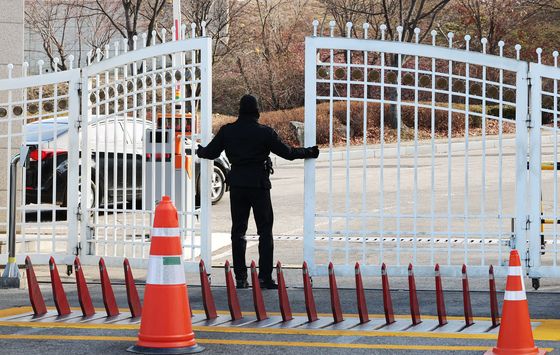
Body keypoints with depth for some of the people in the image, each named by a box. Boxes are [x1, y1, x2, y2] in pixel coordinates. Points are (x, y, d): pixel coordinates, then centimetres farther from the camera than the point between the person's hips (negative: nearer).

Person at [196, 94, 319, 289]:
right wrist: (309, 153, 12)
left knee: (238, 231, 9)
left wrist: (200, 151, 32)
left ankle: (240, 277, 7)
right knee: (265, 231, 3)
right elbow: (287, 152, -4)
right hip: (259, 185, -3)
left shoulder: (227, 131, 1)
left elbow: (211, 152, 9)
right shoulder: (265, 132, -8)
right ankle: (265, 277, -3)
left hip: (237, 185, 3)